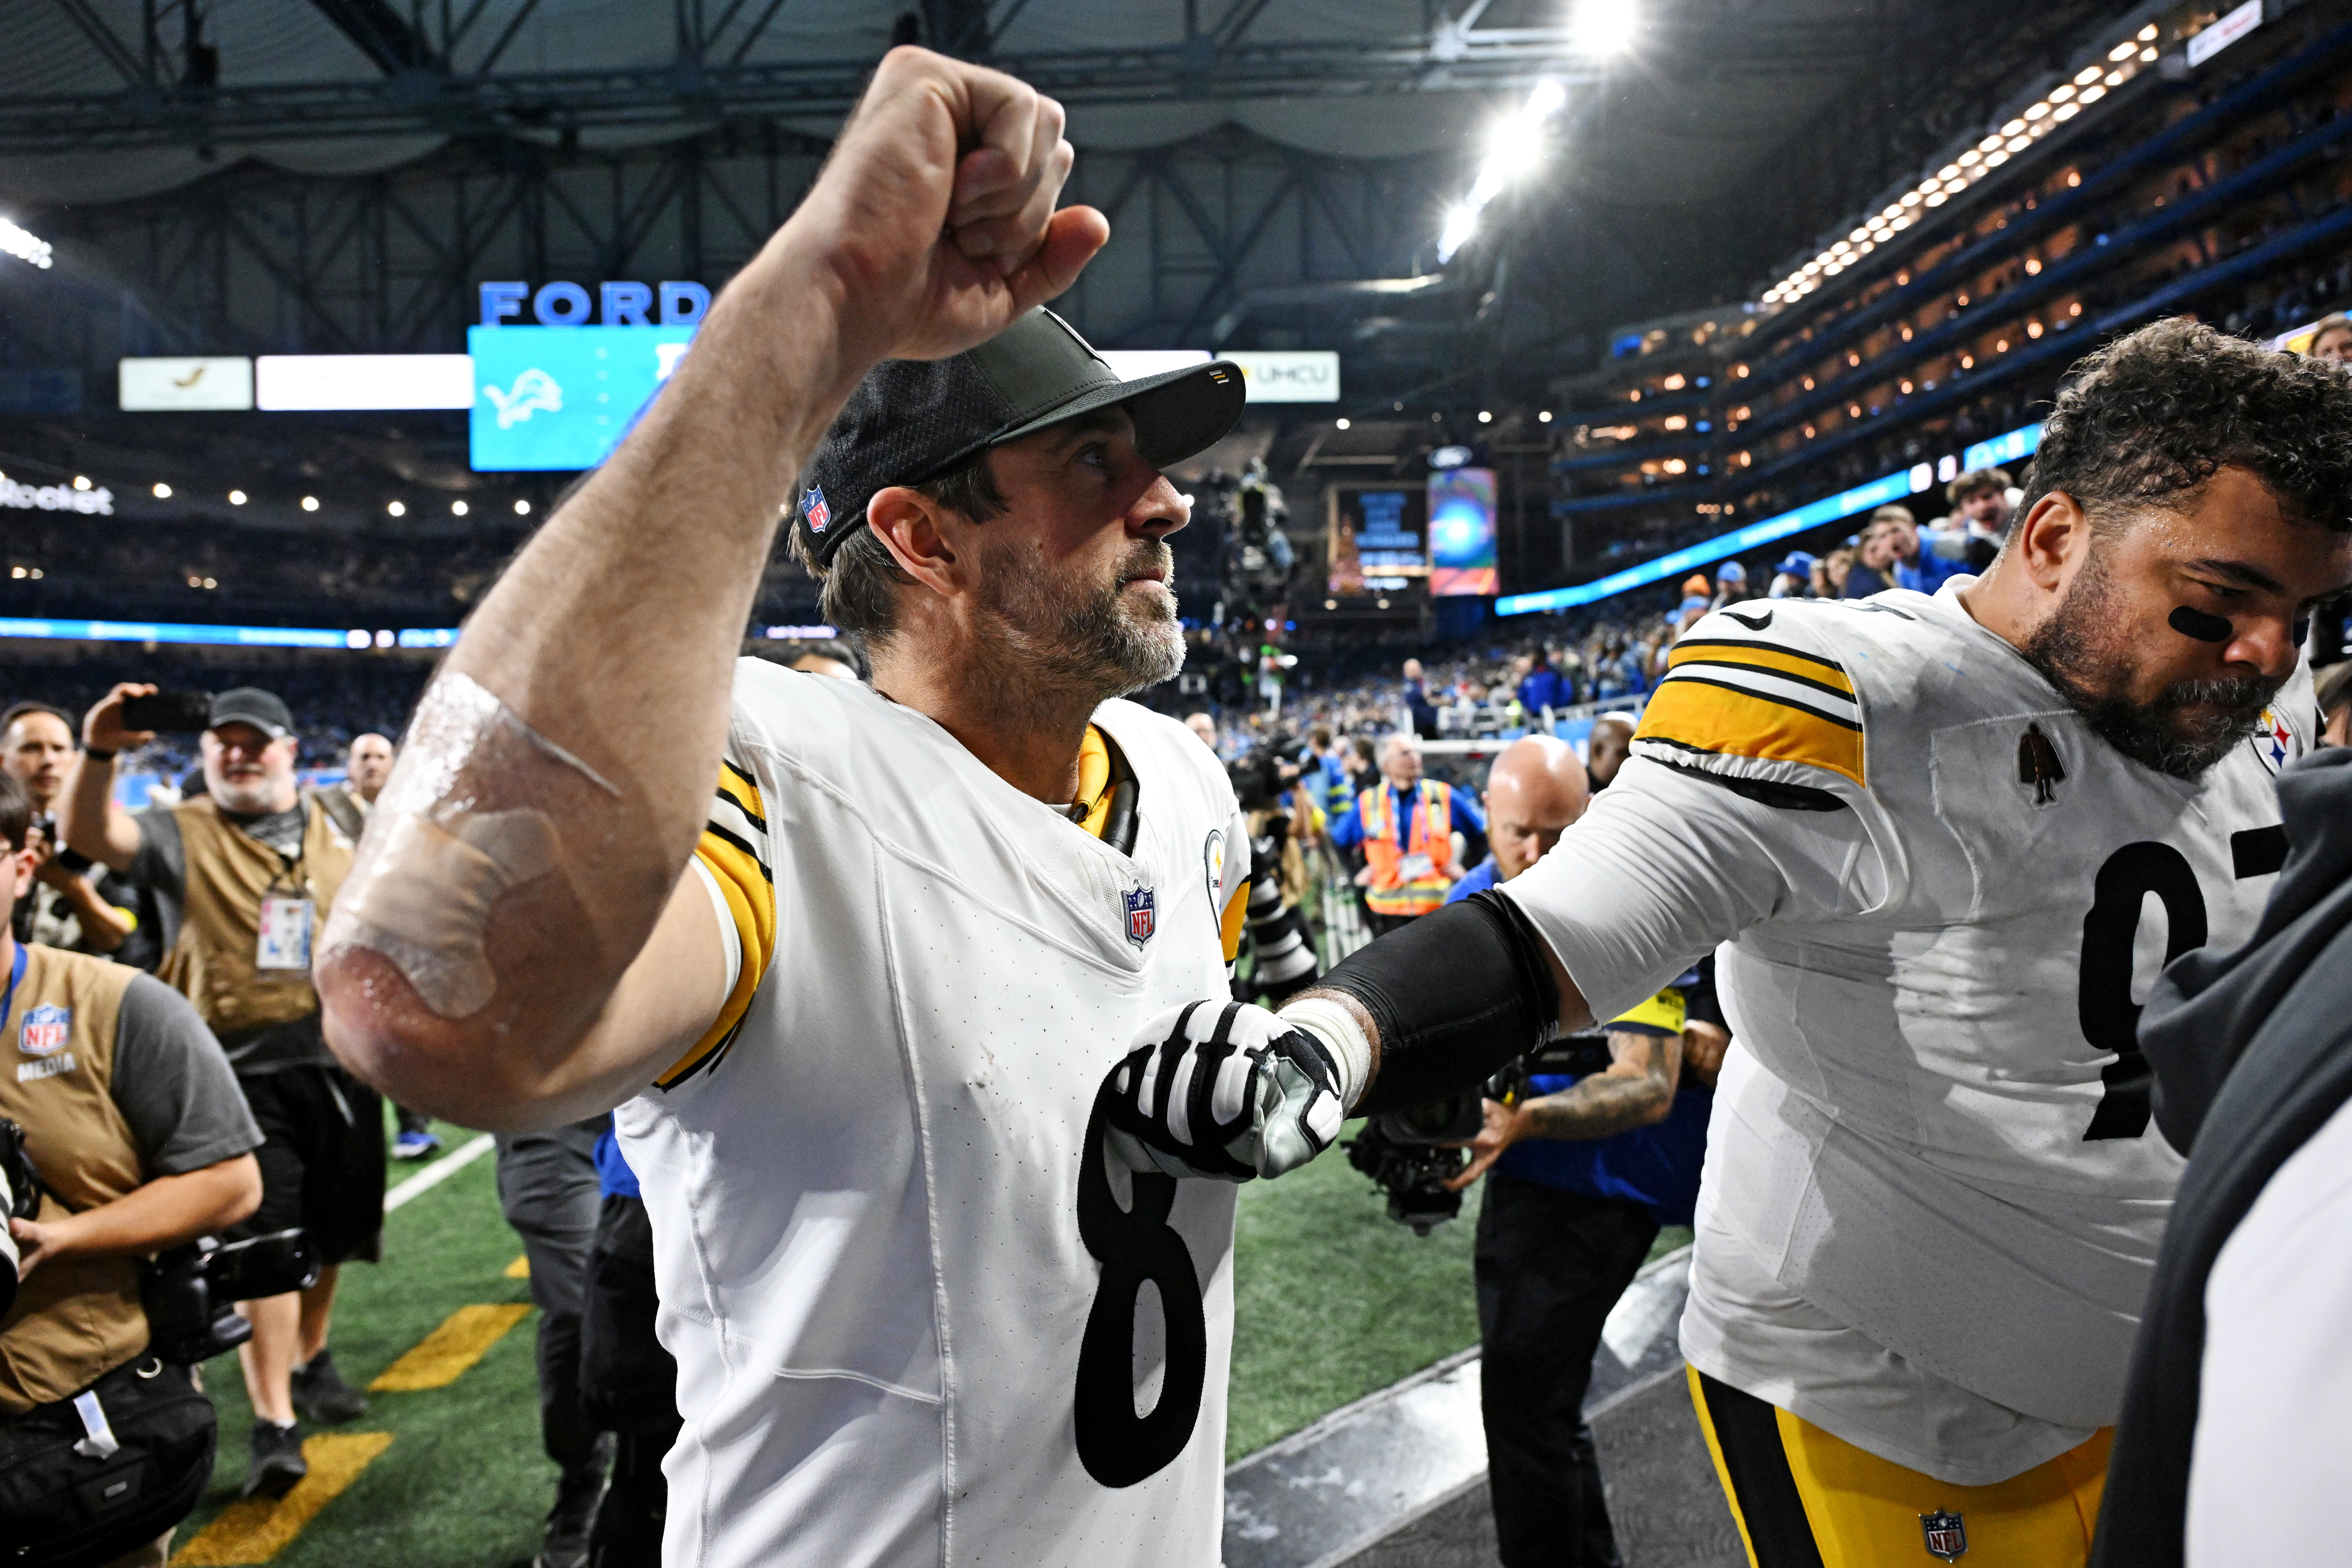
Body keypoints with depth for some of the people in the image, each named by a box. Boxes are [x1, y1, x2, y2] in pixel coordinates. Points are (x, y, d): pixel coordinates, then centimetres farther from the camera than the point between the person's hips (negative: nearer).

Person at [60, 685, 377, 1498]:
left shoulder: (331, 832, 12)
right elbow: (88, 836, -19)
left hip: (338, 1058, 4)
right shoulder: (181, 836, 0)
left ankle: (310, 1361, 38)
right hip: (244, 1070, -4)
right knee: (261, 1243, -5)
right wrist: (99, 754, -35)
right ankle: (273, 1425, 2)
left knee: (332, 1232, 15)